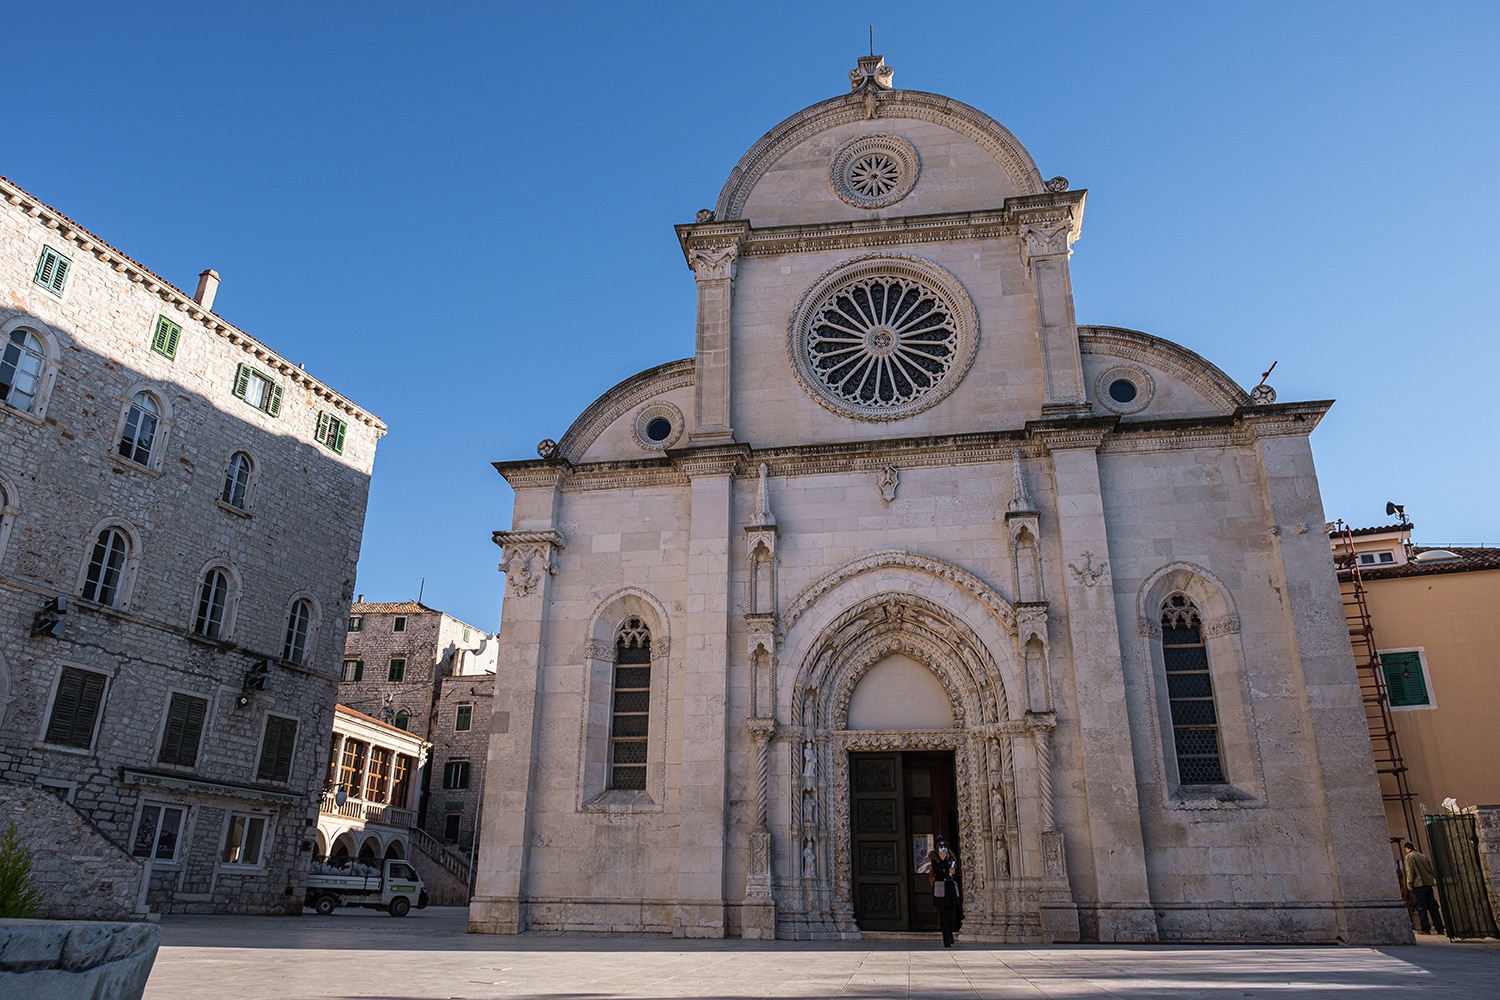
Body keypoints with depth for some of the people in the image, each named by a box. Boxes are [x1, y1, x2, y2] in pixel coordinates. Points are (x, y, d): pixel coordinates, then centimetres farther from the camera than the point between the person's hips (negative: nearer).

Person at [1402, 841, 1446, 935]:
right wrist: (1436, 880, 19)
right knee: (1433, 907, 9)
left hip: (1418, 885, -6)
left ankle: (1425, 929, -5)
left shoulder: (1408, 857, -3)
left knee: (1421, 908, -3)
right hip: (1429, 884, 6)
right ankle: (1440, 929, 9)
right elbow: (1432, 870, 15)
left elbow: (1410, 871, -11)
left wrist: (1409, 884, -10)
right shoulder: (1424, 856, 16)